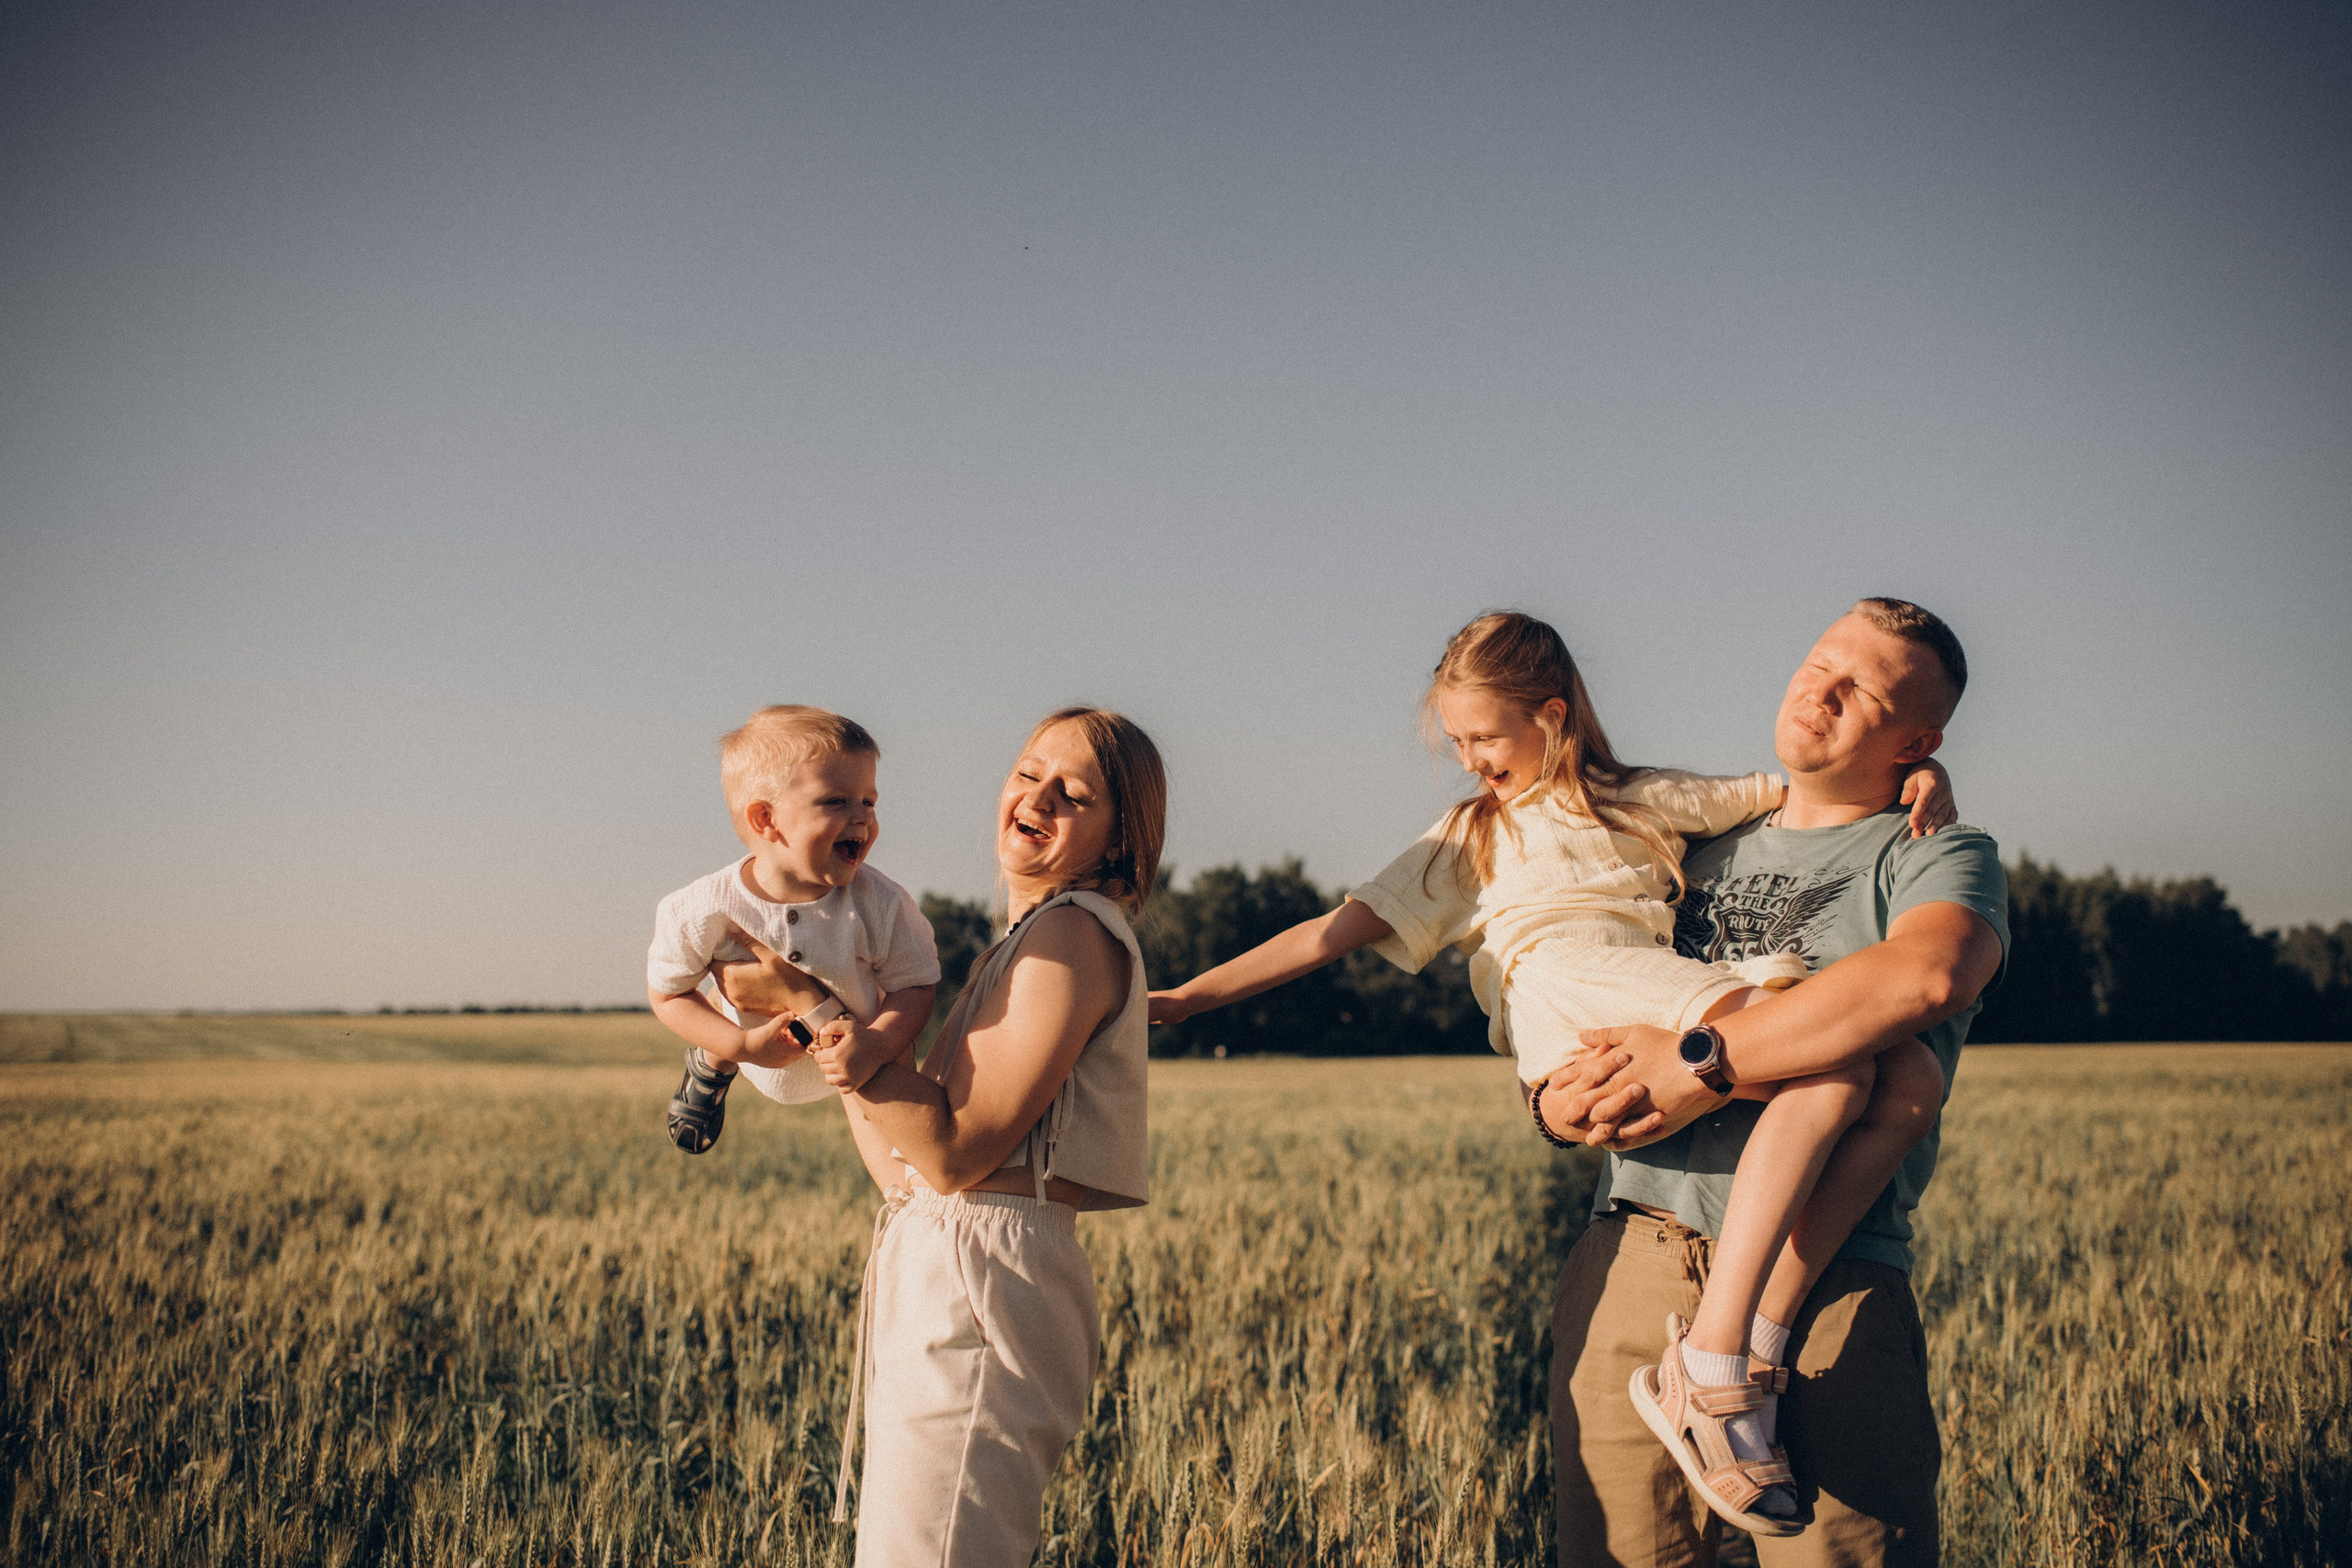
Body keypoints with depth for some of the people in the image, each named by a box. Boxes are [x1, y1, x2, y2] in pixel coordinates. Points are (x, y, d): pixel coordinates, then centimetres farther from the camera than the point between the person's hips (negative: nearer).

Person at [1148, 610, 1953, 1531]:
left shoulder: (1646, 799, 31)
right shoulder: (1466, 841, 30)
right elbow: (1341, 929, 24)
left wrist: (1913, 769, 8)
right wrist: (1186, 999, 17)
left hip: (1668, 989, 4)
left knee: (1910, 1076, -24)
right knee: (1838, 1065, -32)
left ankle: (1757, 1351, -28)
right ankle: (1709, 1370, -36)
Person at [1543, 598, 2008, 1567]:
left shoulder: (1939, 857, 7)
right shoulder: (1704, 855, 24)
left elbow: (1925, 977, -17)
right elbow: (1579, 1013, 25)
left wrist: (1701, 1067, -17)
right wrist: (1560, 1103, 0)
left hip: (1820, 1279, -4)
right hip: (1628, 1260, 4)